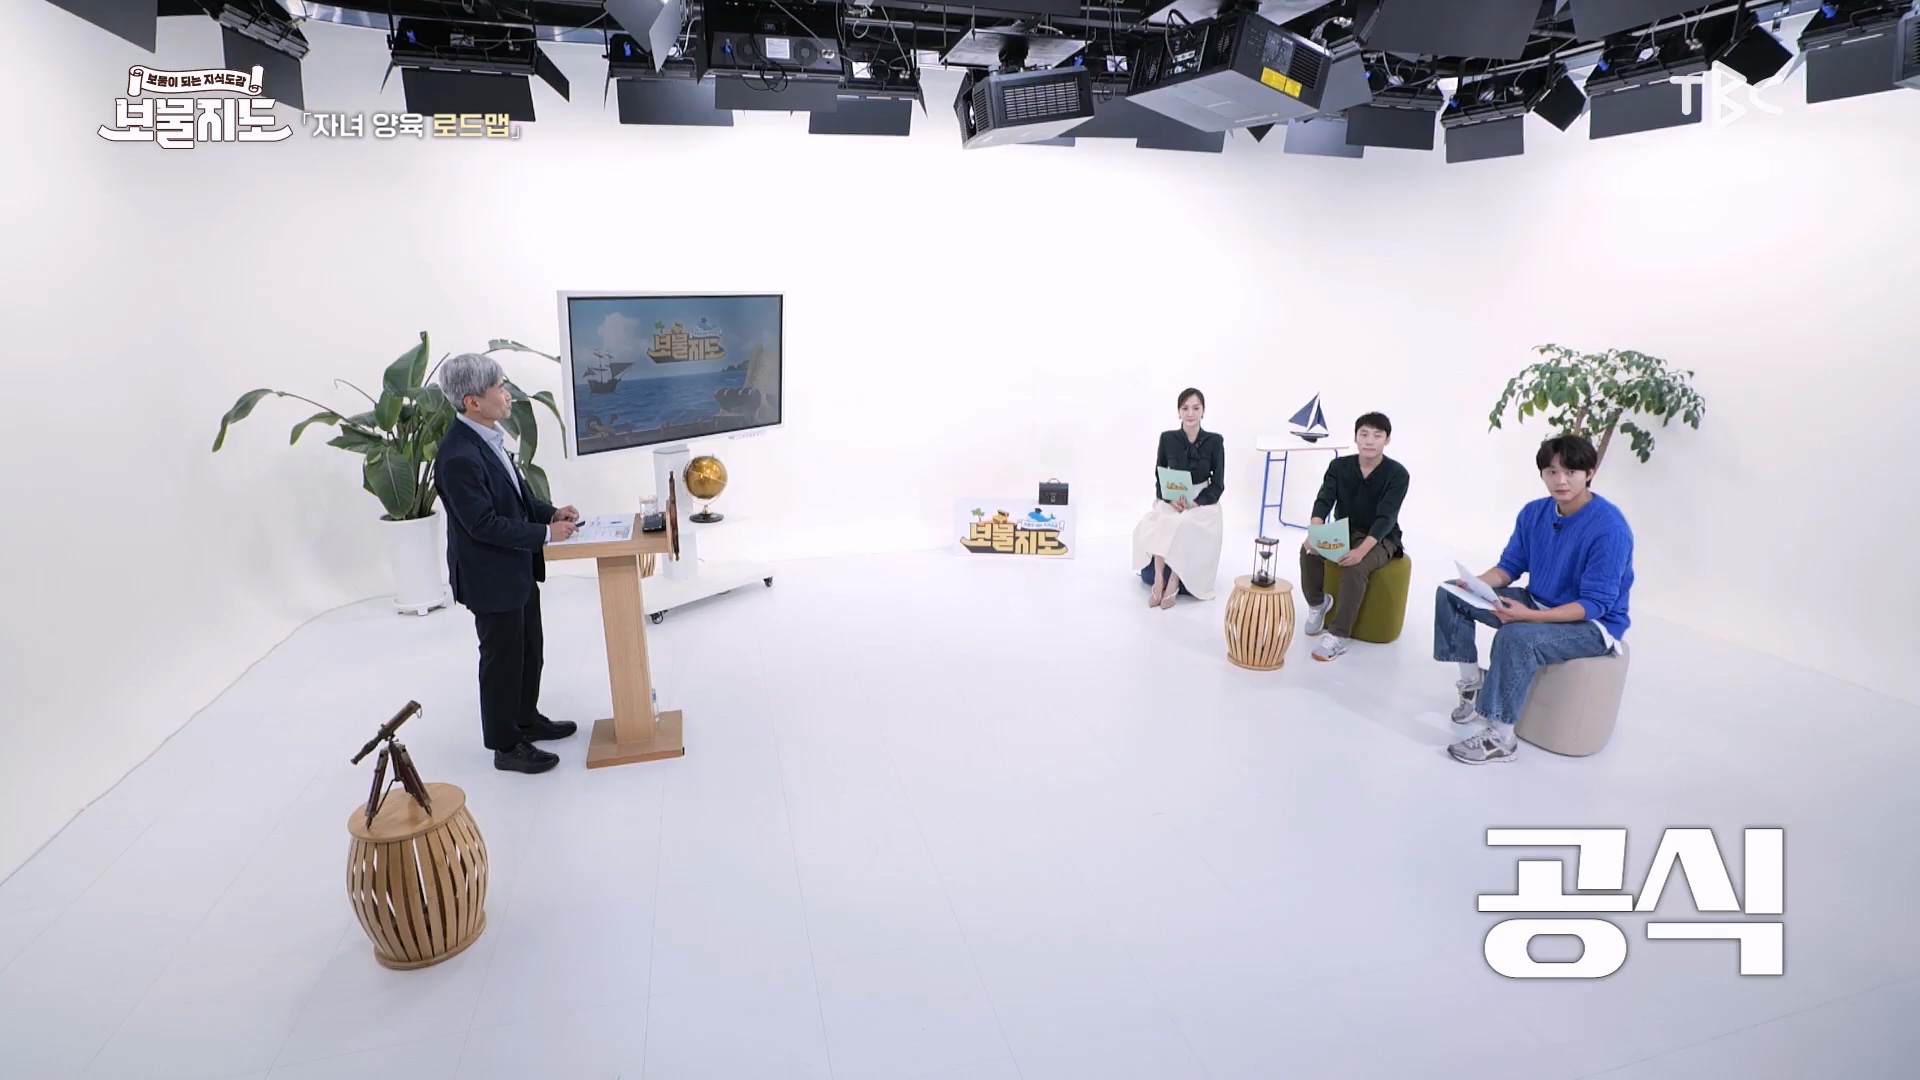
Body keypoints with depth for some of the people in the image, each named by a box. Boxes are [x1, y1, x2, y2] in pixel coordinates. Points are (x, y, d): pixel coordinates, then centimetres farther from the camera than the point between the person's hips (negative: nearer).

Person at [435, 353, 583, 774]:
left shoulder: (486, 436, 2)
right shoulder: (459, 456, -28)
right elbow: (484, 524, -26)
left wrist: (551, 512, 0)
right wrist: (546, 533, -21)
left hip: (517, 569, 9)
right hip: (490, 577, -9)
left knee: (530, 650, 22)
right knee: (502, 658, 7)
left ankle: (526, 719, 42)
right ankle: (506, 745, 24)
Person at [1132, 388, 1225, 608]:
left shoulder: (1214, 441, -4)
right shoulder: (1167, 438, -1)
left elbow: (1218, 485, -2)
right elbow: (1159, 480, 2)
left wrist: (1195, 503, -20)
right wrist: (1171, 499, -18)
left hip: (1203, 505, -1)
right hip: (1170, 503, 1)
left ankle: (1174, 582, -18)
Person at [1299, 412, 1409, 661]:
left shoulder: (1397, 473, -17)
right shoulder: (1339, 466, -6)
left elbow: (1386, 517, -26)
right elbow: (1323, 501, -17)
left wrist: (1362, 550, -43)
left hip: (1381, 539, -3)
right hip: (1344, 532, 4)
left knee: (1355, 566, -35)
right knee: (1308, 550, -26)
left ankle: (1338, 637, -30)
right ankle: (1317, 604, 1)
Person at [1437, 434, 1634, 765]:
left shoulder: (1609, 528, -24)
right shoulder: (1534, 513, -3)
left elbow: (1595, 604, -26)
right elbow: (1510, 566, 5)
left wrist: (1530, 616, -38)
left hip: (1593, 625, -8)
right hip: (1537, 603, 8)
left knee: (1515, 636, -37)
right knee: (1450, 594, -1)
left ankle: (1500, 739, -24)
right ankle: (1472, 681, 8)